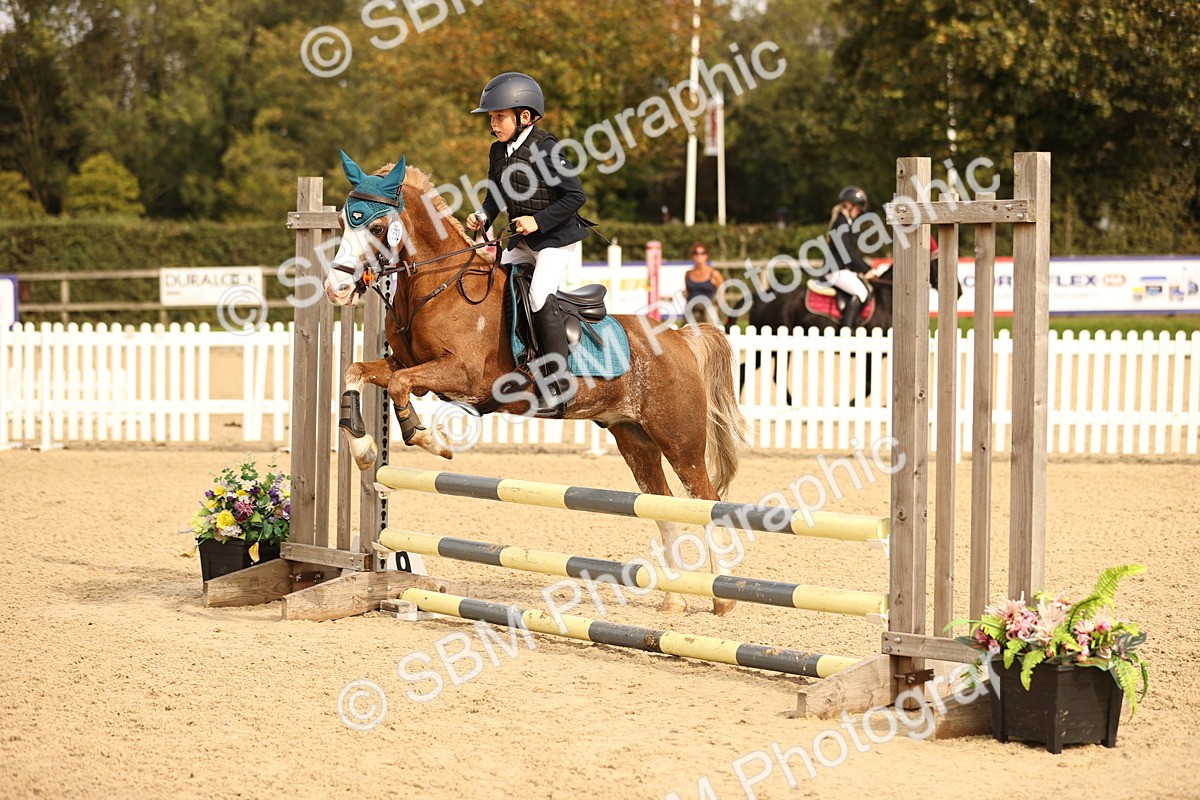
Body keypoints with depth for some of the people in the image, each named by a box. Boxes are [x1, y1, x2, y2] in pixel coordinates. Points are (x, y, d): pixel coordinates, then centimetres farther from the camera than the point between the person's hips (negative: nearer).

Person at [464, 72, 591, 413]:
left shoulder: (544, 149, -18)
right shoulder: (498, 151, 5)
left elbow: (576, 196, -18)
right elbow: (497, 194, 17)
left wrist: (539, 220, -23)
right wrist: (484, 216, -4)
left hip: (558, 238, -9)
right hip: (524, 242, 9)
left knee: (540, 293, -24)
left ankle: (558, 383, -23)